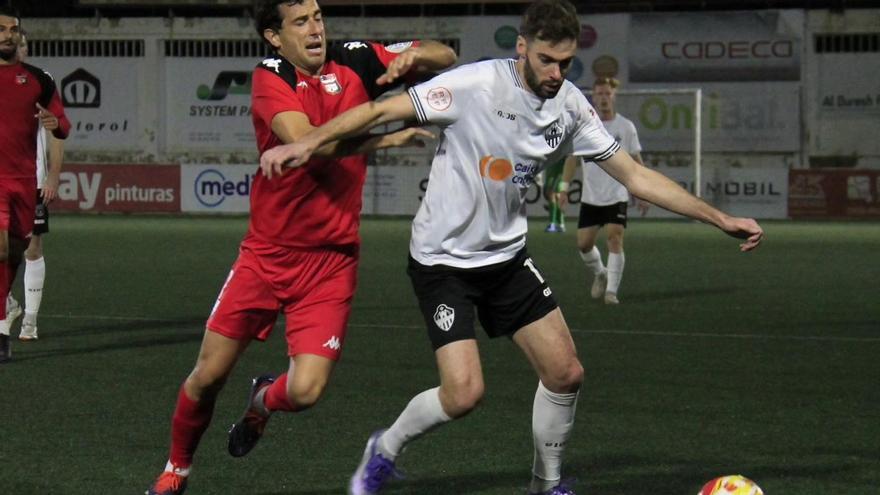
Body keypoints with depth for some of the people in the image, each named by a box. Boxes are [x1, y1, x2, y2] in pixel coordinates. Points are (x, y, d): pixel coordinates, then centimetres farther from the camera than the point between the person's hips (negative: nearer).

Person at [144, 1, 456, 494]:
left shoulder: (355, 61, -1)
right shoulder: (270, 78, -9)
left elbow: (447, 57, 7)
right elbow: (304, 141, -26)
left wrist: (414, 55, -14)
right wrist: (384, 139, -24)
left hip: (331, 261, 1)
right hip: (266, 254, -1)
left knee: (306, 390, -12)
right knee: (208, 374, 3)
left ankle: (263, 400, 26)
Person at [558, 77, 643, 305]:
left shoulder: (626, 126, -1)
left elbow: (636, 160, 6)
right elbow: (572, 157, 6)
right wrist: (564, 186, -1)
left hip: (617, 196, -2)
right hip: (590, 197, 2)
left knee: (615, 239, -15)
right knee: (584, 243, 1)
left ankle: (611, 290, -10)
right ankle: (599, 274, 30)